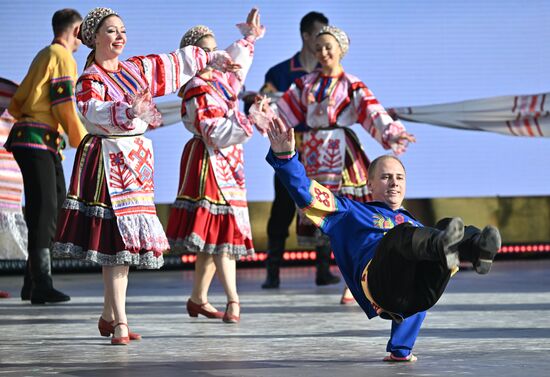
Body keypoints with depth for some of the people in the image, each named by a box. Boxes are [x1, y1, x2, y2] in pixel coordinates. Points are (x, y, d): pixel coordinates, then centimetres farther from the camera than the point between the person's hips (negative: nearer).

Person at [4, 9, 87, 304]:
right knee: (43, 210, -13)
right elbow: (65, 109, -14)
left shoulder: (43, 56, 22)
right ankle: (41, 285, -16)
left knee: (55, 206, 9)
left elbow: (16, 104, 23)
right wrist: (83, 144, -7)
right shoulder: (63, 58, -8)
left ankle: (33, 282, 10)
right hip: (38, 141, -10)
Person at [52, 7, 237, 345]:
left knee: (128, 239, 5)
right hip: (108, 161, -7)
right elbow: (95, 112, -25)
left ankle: (109, 316, 15)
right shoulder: (89, 81, -5)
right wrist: (128, 111, -43)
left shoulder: (137, 69, 14)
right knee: (117, 240, -13)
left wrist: (214, 58, 33)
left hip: (138, 161, 7)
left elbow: (176, 62, 26)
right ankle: (120, 323, -13)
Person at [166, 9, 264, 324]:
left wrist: (249, 37, 45)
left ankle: (198, 299, 16)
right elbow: (215, 132, -21)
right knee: (221, 229, -12)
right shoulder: (198, 91, -14)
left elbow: (238, 61, 36)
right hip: (210, 164, -9)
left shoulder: (220, 79, 12)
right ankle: (233, 301, -15)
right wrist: (247, 120, -23)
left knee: (214, 235, 10)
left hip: (227, 164, 9)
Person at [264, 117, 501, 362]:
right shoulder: (351, 213, 33)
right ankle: (443, 246, -65)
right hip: (378, 283, -3)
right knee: (400, 234, -33)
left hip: (420, 291, 3)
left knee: (446, 227, -23)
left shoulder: (415, 226, 42)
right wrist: (285, 156, 7)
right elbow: (303, 191, 24)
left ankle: (478, 249, -56)